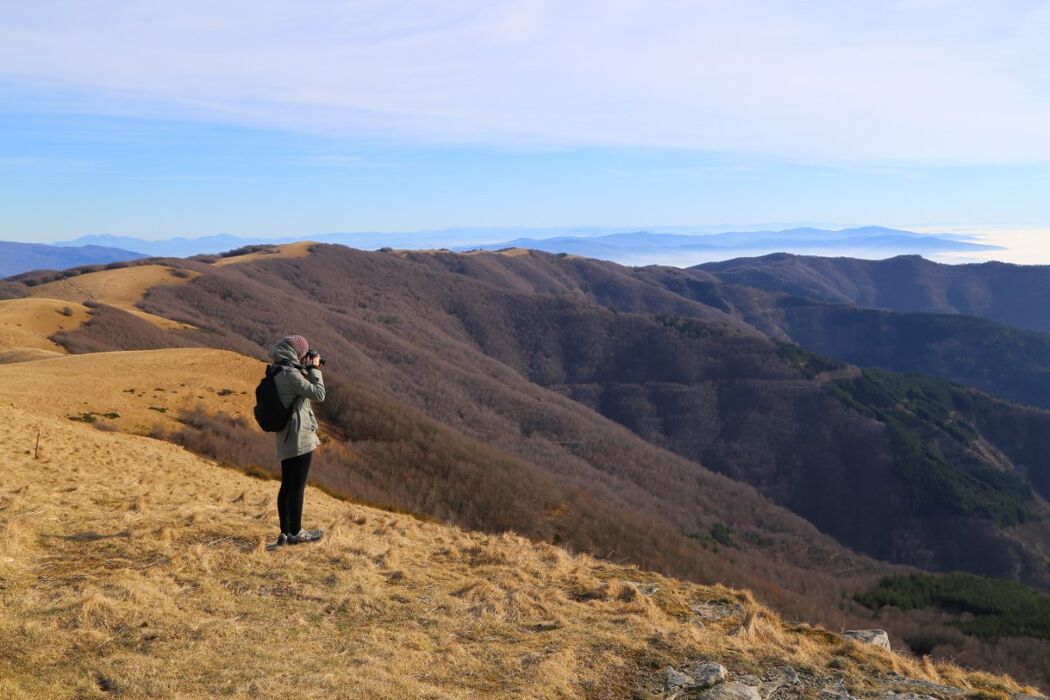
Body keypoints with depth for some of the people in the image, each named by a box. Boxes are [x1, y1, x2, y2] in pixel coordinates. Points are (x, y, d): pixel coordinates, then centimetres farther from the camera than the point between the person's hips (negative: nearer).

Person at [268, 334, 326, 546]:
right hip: (299, 436, -9)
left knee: (287, 486, 12)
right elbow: (319, 394, -17)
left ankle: (285, 532, 17)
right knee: (298, 486, -1)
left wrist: (308, 369, 11)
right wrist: (315, 369, -6)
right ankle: (295, 532, 6)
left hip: (285, 439, 9)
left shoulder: (277, 373, 12)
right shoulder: (290, 373, -16)